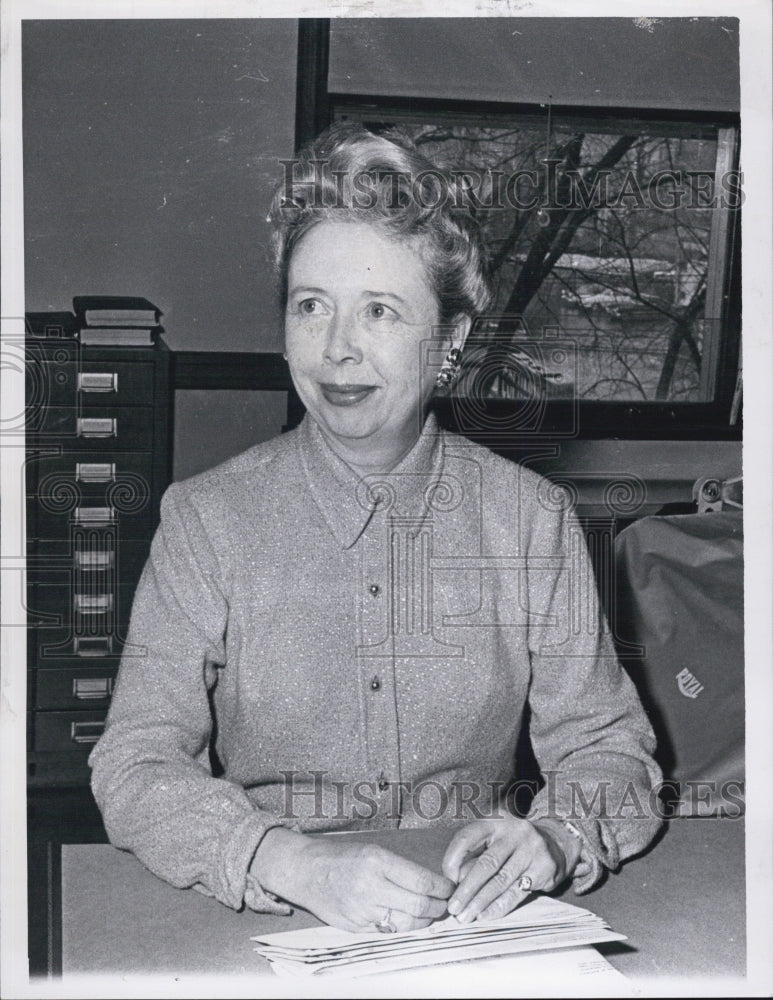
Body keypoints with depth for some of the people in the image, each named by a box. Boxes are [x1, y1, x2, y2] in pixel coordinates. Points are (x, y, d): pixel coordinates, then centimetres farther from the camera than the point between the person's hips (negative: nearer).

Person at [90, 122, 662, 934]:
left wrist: (553, 837, -20)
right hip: (269, 933, 1)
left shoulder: (533, 521, 1)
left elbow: (605, 746, 2)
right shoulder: (206, 520, -3)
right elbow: (135, 767, -10)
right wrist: (298, 863, -27)